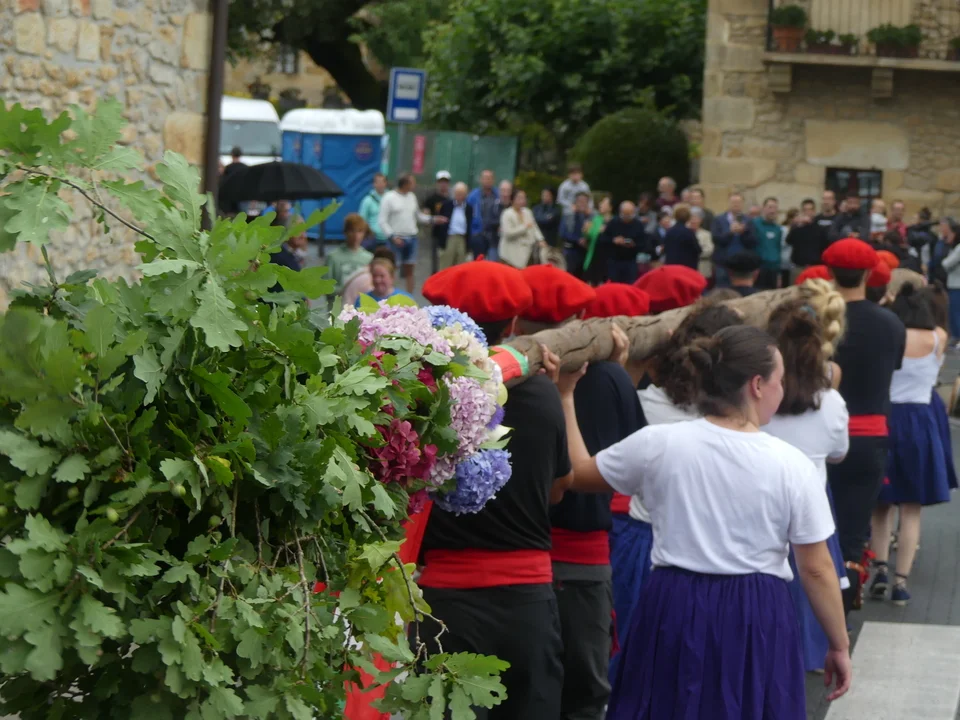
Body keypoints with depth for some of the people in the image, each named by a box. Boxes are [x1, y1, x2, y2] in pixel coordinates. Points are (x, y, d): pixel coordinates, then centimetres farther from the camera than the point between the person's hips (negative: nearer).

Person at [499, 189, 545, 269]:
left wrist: (540, 240, 1)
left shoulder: (527, 212, 12)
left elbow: (534, 227, 16)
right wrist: (524, 227, -17)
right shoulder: (507, 214, -9)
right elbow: (507, 233, -18)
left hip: (527, 250, 6)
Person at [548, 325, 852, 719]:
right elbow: (816, 569, -4)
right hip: (755, 618, -2)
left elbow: (579, 475, 12)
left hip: (674, 611, 2)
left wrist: (565, 397, 21)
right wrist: (839, 645, 7)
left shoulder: (657, 444, -5)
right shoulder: (791, 465, -9)